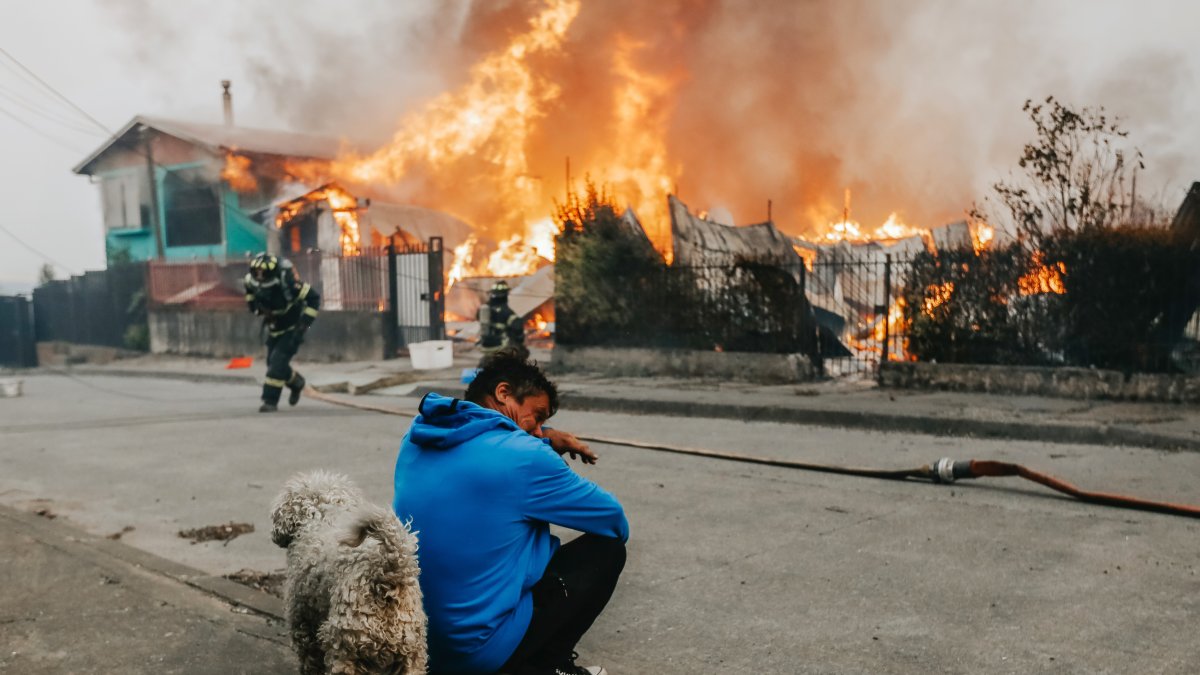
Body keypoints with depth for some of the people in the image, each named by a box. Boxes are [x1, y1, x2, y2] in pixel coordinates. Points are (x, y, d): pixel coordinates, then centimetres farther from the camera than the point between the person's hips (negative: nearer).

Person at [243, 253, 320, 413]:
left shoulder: (286, 281, -33)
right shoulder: (251, 280, -17)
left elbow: (314, 298, -27)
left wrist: (303, 325, -27)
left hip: (292, 329, -6)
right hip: (273, 327, 6)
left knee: (278, 361, -17)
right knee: (272, 363, 10)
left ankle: (270, 400, -8)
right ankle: (297, 383, 37)